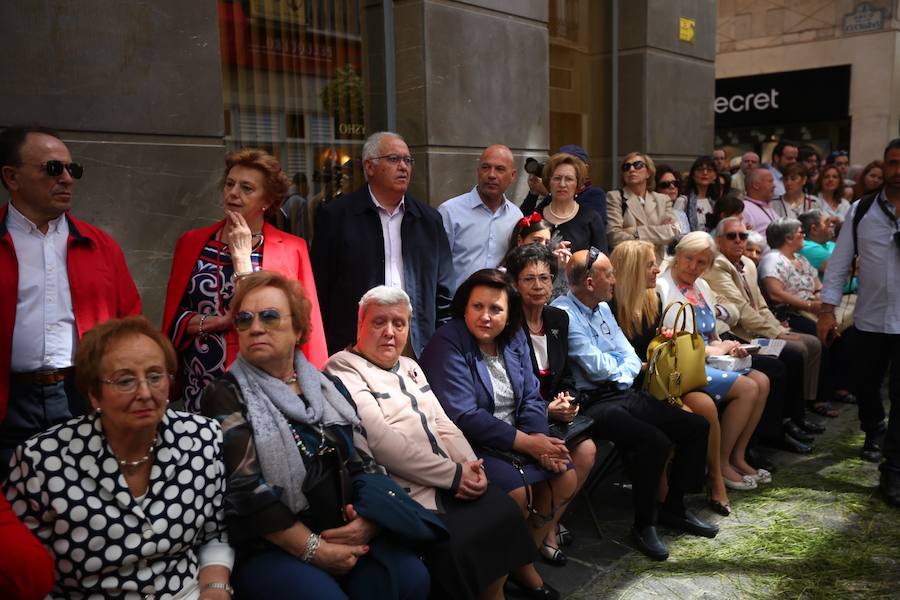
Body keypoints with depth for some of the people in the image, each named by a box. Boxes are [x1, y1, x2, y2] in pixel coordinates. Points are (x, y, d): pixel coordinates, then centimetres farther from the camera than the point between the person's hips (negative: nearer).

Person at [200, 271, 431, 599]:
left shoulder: (329, 388, 13)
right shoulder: (226, 396, -2)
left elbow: (364, 462, 8)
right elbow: (244, 490, -13)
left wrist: (369, 520, -12)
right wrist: (314, 548, -15)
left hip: (349, 537, 5)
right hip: (270, 550, -4)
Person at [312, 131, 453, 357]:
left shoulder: (430, 219, 11)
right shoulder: (337, 215, 1)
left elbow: (443, 290, 12)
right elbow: (320, 288, 1)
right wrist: (324, 352, -3)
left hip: (417, 345, 3)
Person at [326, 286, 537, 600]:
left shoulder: (410, 367, 18)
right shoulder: (343, 370, -9)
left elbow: (442, 424, 14)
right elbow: (382, 441, -19)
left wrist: (470, 466, -7)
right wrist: (454, 474, -17)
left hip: (449, 483, 8)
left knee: (505, 513, -2)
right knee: (452, 547, -25)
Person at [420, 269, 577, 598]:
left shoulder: (514, 339, 4)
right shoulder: (447, 345, -18)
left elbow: (530, 397, 4)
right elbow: (463, 417, -24)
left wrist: (541, 439, -16)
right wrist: (527, 442, -22)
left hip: (520, 439, 7)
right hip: (469, 445, -7)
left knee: (565, 477, -4)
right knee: (518, 492, -25)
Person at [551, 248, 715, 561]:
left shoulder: (603, 308, 15)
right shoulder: (563, 313, -14)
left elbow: (631, 357, 14)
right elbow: (596, 367, -17)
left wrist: (622, 375, -8)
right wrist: (623, 363, 3)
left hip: (623, 393, 9)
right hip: (593, 403, -9)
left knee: (697, 426, 3)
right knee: (655, 441, -30)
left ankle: (674, 507, 19)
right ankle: (644, 524, -7)